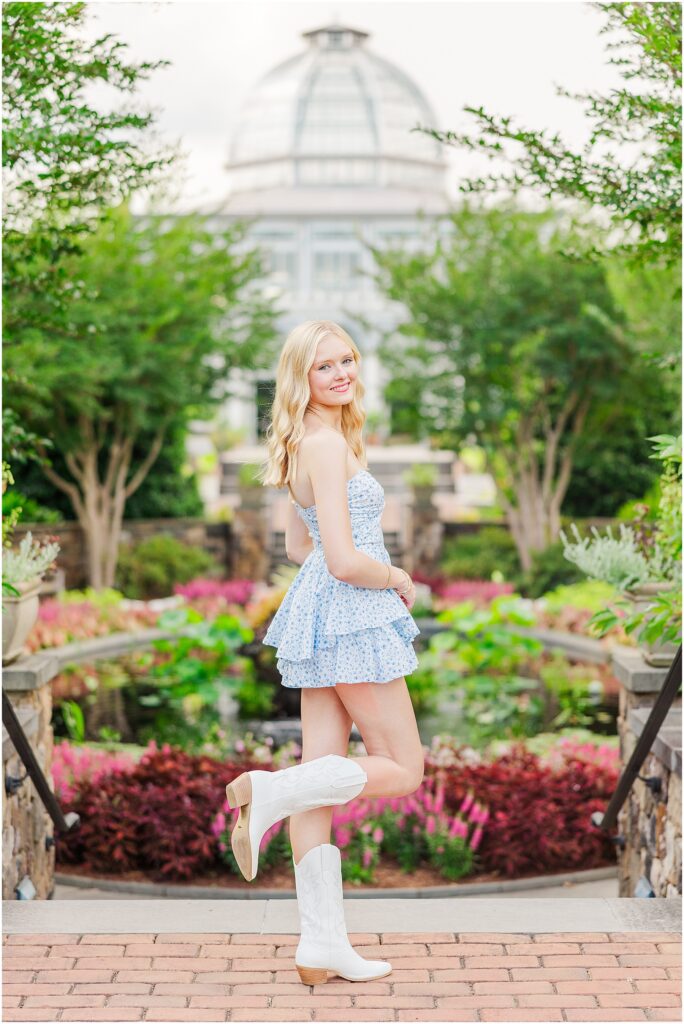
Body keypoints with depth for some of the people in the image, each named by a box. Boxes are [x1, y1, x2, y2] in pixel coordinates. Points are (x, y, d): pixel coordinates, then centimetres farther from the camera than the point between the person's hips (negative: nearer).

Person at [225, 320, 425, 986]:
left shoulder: (308, 444, 14)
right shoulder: (327, 444, -16)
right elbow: (345, 561, -21)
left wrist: (376, 569, 16)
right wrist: (398, 578, -3)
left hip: (318, 610, 9)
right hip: (352, 618, -9)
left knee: (321, 780, 7)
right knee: (404, 768, 2)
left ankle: (322, 946, 12)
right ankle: (267, 791, -11)